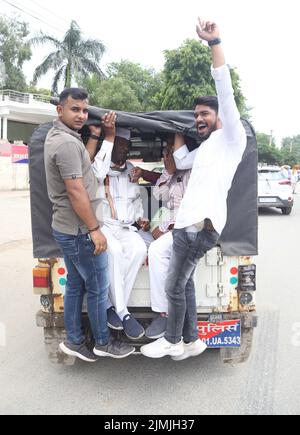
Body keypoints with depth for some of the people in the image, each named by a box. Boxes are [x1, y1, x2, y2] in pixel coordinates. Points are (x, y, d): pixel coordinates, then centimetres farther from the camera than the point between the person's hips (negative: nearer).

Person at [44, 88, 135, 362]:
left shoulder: (59, 135, 12)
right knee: (99, 288, 5)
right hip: (79, 231, -10)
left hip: (68, 229, 10)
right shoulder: (66, 143, -20)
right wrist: (94, 229, -19)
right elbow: (75, 191, -23)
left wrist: (104, 132, 13)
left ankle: (74, 342, 28)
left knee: (76, 286, 17)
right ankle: (103, 343, 21)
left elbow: (87, 159, 23)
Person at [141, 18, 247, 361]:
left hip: (201, 225, -10)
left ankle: (172, 342, 18)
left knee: (175, 287, 0)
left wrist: (214, 42, -14)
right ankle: (191, 341, 26)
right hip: (187, 224, 10)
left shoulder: (231, 137, -1)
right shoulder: (206, 147, 25)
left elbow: (225, 90, -12)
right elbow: (181, 162, 34)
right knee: (185, 284, 15)